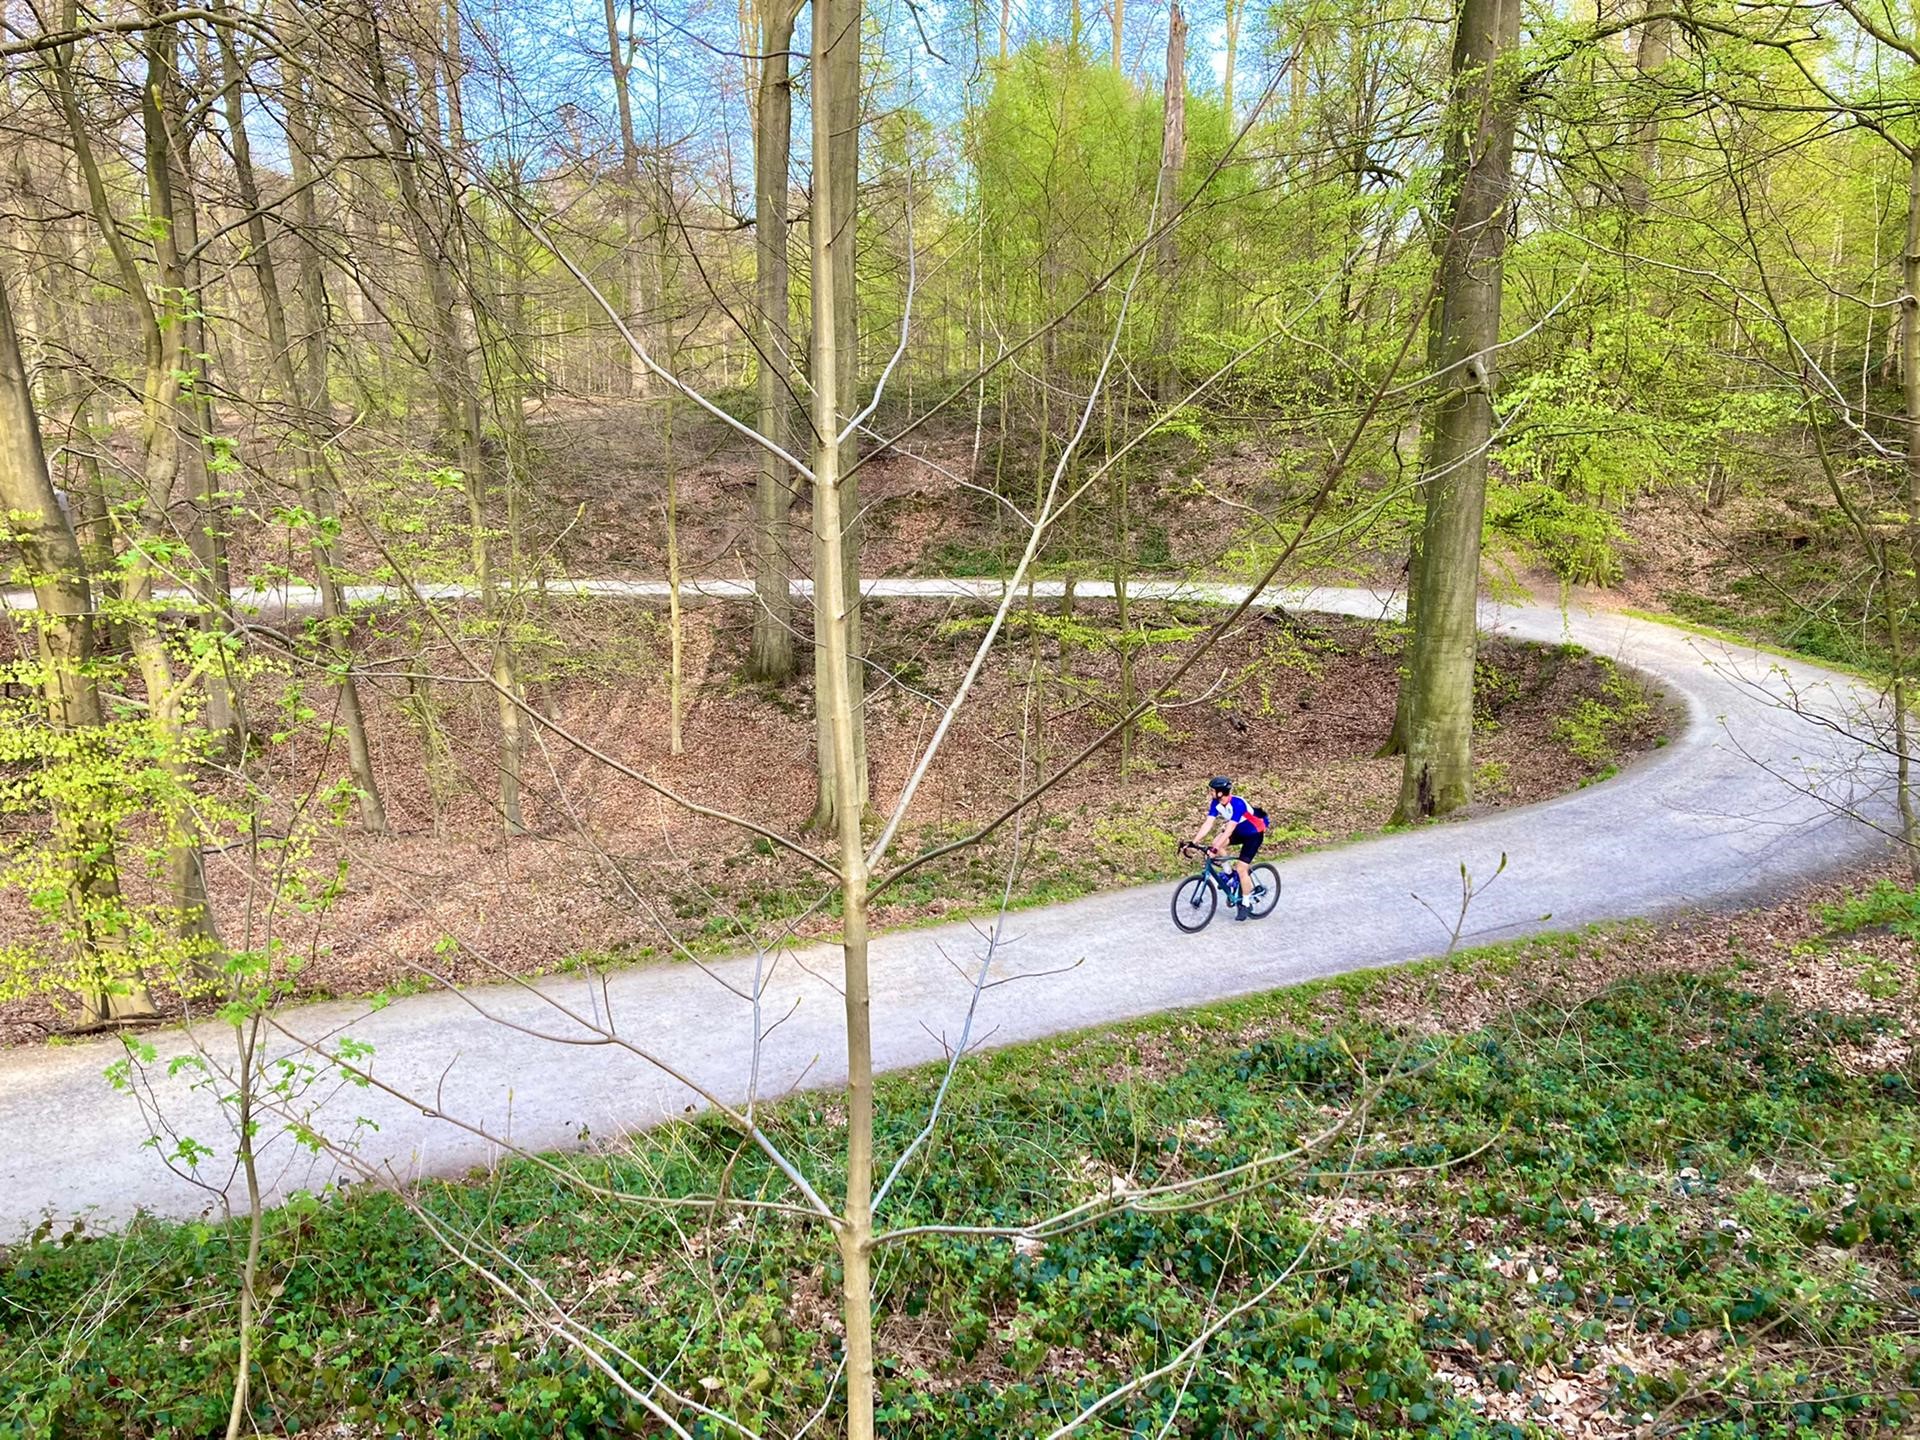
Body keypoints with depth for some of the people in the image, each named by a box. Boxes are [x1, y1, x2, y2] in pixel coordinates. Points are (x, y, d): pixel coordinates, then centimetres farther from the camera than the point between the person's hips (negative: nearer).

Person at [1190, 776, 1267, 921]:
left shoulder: (1237, 804, -34)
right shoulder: (1216, 803, -13)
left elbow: (1229, 830, -39)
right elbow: (1208, 824, -17)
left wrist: (1215, 849, -46)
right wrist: (1194, 842, -28)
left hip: (1254, 833, -7)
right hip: (1240, 831, 7)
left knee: (1241, 869, -14)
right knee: (1216, 843, -18)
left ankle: (1245, 905, 2)